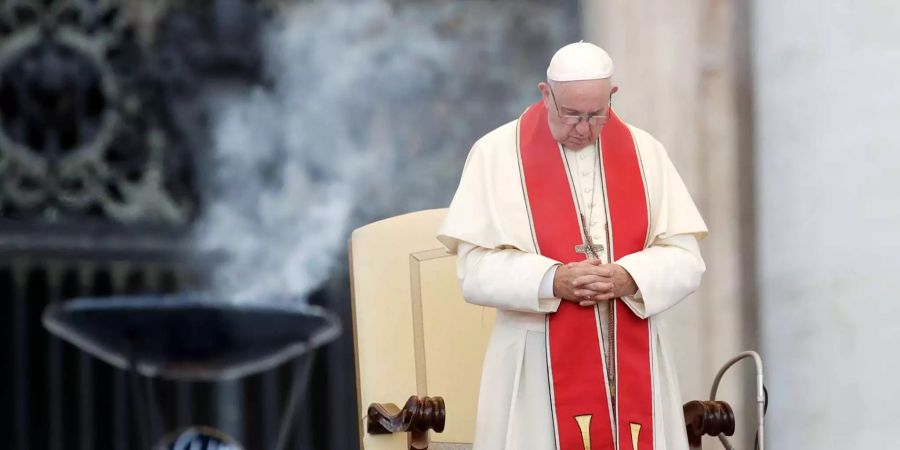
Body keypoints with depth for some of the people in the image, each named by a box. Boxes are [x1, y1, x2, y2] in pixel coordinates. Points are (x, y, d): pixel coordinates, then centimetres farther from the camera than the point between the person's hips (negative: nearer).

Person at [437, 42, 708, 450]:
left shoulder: (644, 153, 6)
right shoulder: (496, 154, -2)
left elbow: (685, 259, 2)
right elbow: (477, 268, -7)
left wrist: (629, 279, -18)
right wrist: (552, 281, -22)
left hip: (632, 363, 2)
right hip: (539, 369, -2)